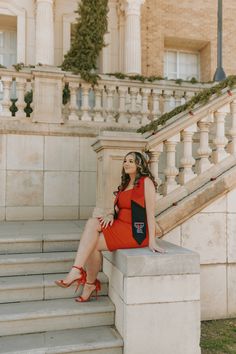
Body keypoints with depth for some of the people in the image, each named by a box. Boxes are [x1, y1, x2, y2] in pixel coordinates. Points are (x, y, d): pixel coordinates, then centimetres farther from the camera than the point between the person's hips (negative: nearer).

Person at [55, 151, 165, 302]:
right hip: (120, 225, 7)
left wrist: (152, 241, -17)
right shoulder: (124, 185, 20)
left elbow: (151, 212, -12)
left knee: (93, 244, -17)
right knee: (92, 223, -19)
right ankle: (77, 270, -21)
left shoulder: (146, 182, -5)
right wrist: (110, 215, -7)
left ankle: (90, 284, -2)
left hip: (137, 232, -7)